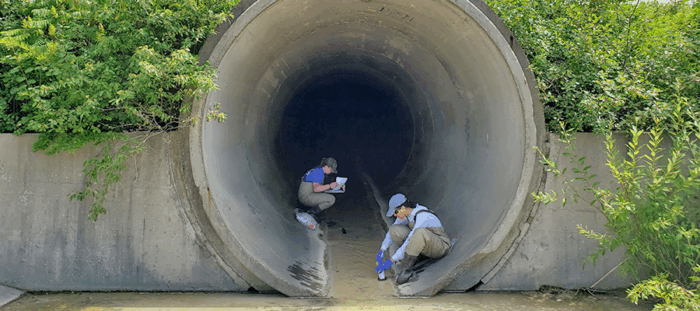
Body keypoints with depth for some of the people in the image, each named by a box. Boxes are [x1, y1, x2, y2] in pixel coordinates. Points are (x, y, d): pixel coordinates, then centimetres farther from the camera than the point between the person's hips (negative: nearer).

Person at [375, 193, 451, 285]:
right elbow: (391, 233, 5)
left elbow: (409, 243, -35)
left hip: (441, 247, -8)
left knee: (420, 233, -42)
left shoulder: (422, 217, -32)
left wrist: (390, 261, -33)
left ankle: (406, 269, -28)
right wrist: (382, 250, -7)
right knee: (394, 230, -9)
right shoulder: (405, 212, -6)